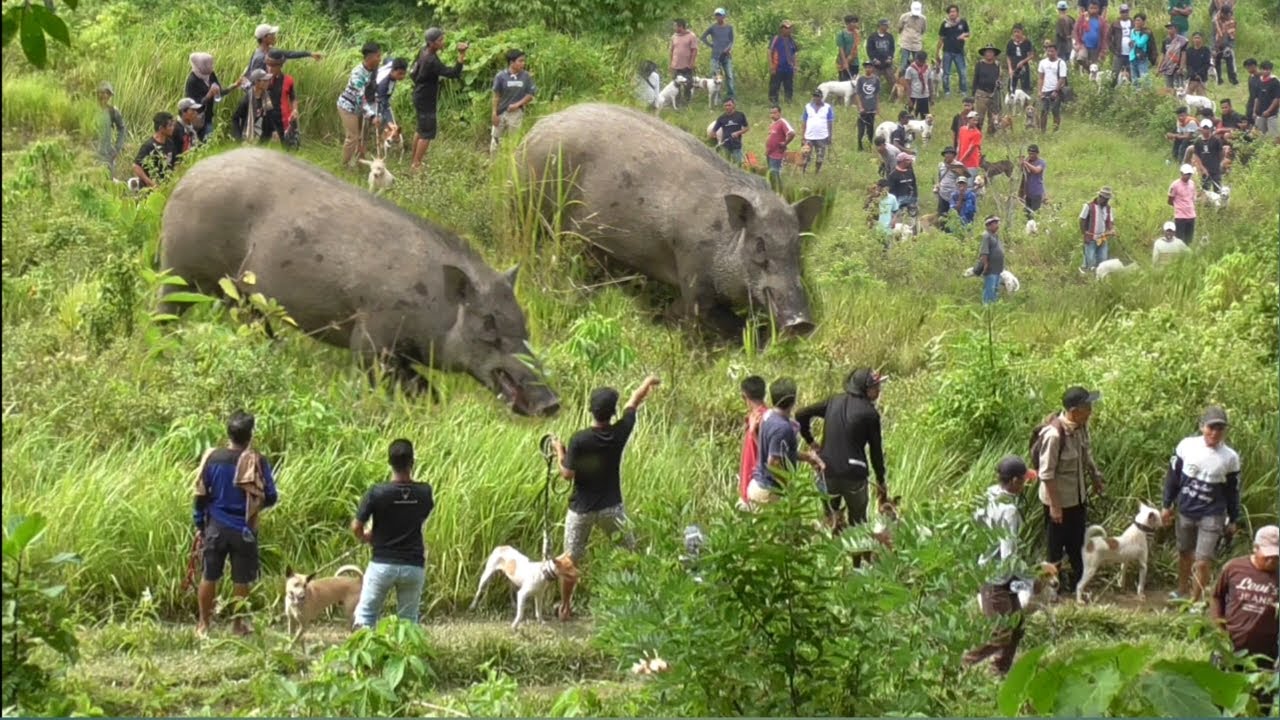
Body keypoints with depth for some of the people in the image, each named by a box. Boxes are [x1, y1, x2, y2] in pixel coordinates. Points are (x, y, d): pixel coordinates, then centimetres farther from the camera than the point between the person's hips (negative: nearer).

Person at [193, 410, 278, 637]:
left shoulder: (212, 458, -4)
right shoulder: (256, 462, -11)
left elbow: (201, 496, 0)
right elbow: (270, 497, -6)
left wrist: (200, 526, 9)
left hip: (216, 527, 2)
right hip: (243, 530, -2)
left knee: (209, 576, 12)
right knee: (240, 579, 9)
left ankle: (204, 623, 19)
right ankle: (238, 624, 17)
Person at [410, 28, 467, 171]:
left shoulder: (424, 51, 0)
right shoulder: (432, 61, -29)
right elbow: (454, 73, -36)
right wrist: (461, 56, -41)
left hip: (420, 97, 10)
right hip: (426, 100, -10)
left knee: (421, 130, 20)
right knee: (427, 133, -4)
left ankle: (414, 161, 30)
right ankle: (416, 165, 0)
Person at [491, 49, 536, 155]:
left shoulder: (525, 76, -4)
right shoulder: (501, 76, -9)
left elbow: (530, 94, 1)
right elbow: (496, 96, -5)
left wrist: (518, 104, -11)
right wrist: (494, 113, -6)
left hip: (516, 113, 1)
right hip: (501, 112, -1)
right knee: (496, 139, 5)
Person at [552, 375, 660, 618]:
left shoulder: (579, 440, -20)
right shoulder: (620, 433, -11)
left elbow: (568, 474, -14)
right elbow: (634, 402, 7)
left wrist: (560, 453, 4)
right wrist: (649, 382, 23)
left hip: (582, 509, -1)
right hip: (611, 507, 1)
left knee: (571, 560, 12)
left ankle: (565, 607, 21)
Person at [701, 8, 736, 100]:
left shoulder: (729, 27, 6)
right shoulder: (713, 27, 1)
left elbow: (731, 40, 8)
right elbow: (703, 37, 7)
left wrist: (729, 48, -10)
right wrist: (710, 45, 0)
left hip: (726, 55, 1)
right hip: (716, 55, -1)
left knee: (729, 75, -3)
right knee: (716, 76, 0)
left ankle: (730, 95, 3)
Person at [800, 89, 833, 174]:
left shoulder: (827, 108, 2)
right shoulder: (808, 107, 5)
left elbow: (830, 123, 4)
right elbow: (803, 122, 7)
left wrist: (830, 137, 1)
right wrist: (802, 136, 1)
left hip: (822, 137, 0)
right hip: (809, 137, 0)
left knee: (820, 157, 6)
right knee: (806, 157, -4)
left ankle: (817, 173, 17)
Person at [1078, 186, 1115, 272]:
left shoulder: (1108, 209, 7)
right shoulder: (1089, 206, -9)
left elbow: (1110, 222, 13)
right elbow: (1082, 221, -6)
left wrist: (1112, 230, -10)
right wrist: (1084, 235, -10)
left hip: (1102, 239, 5)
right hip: (1090, 239, -5)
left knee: (1102, 261, 8)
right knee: (1090, 261, -5)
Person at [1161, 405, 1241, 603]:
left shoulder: (1230, 458, -10)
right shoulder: (1186, 446, -8)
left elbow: (1233, 491, 1)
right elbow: (1173, 476, 3)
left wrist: (1232, 520, 6)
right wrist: (1167, 506, 6)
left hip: (1211, 515, -3)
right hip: (1185, 511, 3)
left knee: (1203, 560, -8)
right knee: (1185, 553, 20)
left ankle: (1196, 600, 6)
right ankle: (1183, 592, 40)